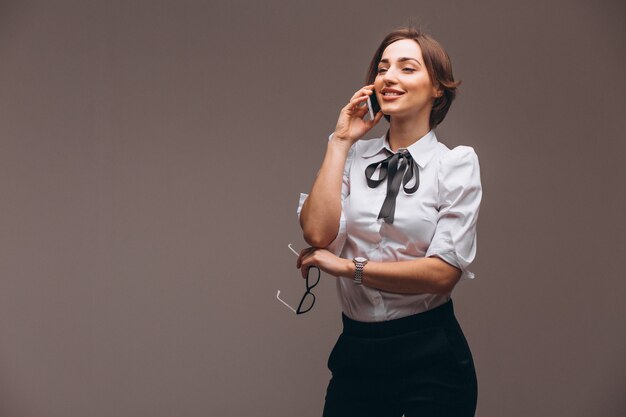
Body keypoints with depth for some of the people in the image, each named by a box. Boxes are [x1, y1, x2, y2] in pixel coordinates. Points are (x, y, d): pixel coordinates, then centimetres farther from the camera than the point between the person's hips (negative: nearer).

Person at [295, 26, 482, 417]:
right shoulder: (353, 156, 5)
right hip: (357, 351, 3)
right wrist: (341, 141, -6)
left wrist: (349, 266, -10)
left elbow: (443, 272, -13)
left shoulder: (456, 163, -4)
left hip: (431, 355, -3)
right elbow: (318, 233, -12)